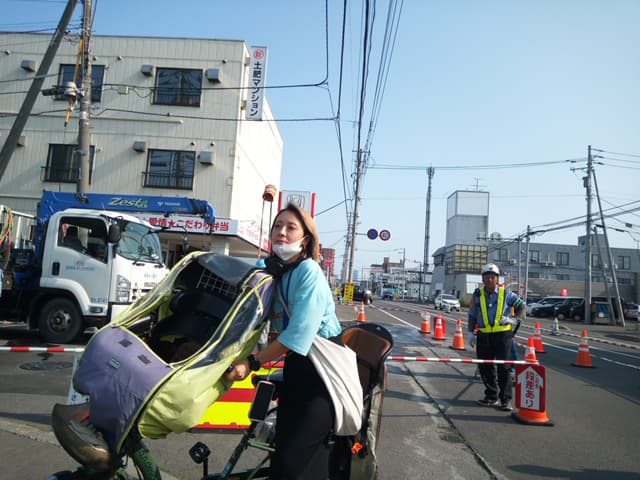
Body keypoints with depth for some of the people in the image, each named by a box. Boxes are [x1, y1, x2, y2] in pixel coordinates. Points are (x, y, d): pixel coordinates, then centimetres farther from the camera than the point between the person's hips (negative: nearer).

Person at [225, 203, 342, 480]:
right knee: (283, 449, 15)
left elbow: (300, 332, -26)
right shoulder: (272, 271, 7)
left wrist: (253, 362, -26)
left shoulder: (309, 271, -18)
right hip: (296, 364, 8)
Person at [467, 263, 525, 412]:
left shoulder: (506, 294, 0)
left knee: (503, 367, -4)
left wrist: (515, 320, -3)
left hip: (503, 335, -3)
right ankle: (491, 397, 23)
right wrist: (471, 332, 6)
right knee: (485, 367, 9)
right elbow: (472, 314, 11)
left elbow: (522, 305, 11)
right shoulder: (478, 294, 6)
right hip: (484, 336, 3)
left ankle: (506, 400, 2)